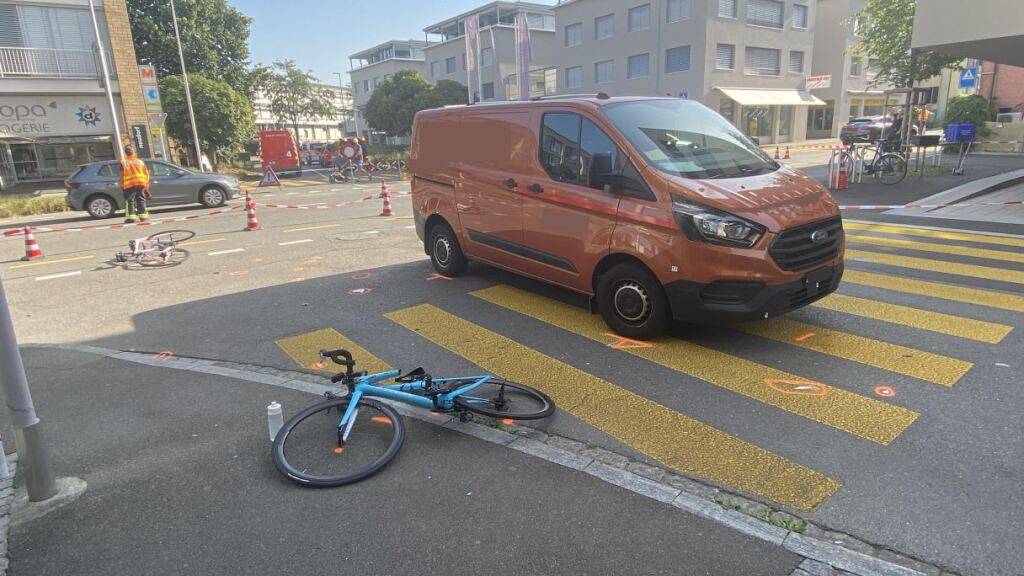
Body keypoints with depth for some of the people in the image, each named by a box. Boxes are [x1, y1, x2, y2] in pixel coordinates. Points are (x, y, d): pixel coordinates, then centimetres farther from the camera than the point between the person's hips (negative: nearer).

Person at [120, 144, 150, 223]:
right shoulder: (140, 162, 6)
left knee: (130, 201, -1)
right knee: (141, 200, 10)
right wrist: (146, 185, 13)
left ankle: (131, 216, -7)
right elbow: (146, 174, 6)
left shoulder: (123, 163, -5)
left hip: (129, 185, -3)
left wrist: (122, 186, 1)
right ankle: (143, 215, 10)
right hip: (141, 184, 3)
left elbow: (122, 176, -7)